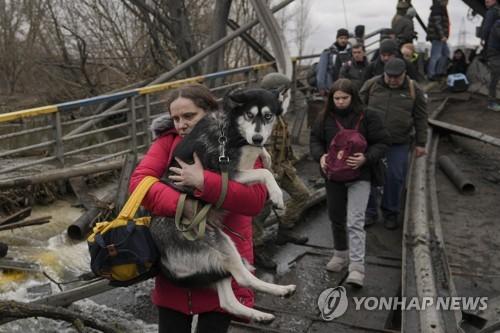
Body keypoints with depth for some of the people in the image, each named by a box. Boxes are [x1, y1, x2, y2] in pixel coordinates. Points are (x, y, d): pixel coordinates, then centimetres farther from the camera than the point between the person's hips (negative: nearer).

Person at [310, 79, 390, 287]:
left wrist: (366, 158, -21)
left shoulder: (367, 117, -7)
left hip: (359, 176, -4)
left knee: (355, 222, -13)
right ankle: (340, 254, 38)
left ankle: (357, 267, -9)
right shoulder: (325, 118, 1)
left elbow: (382, 142, -4)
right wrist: (320, 156, -10)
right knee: (336, 218, 18)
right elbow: (315, 139, 10)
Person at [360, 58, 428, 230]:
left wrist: (420, 143, 2)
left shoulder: (414, 90, -2)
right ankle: (369, 212, 19)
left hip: (398, 144, 0)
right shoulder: (371, 85, -2)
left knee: (395, 177, 3)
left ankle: (390, 213, 21)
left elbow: (421, 119, 2)